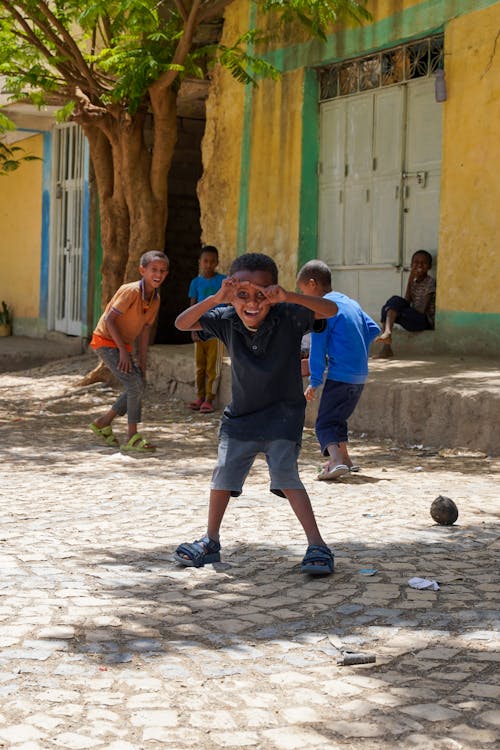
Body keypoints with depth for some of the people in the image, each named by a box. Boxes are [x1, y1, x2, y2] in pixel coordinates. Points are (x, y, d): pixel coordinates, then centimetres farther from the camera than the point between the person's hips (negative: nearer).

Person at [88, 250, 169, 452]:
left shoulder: (155, 299, 1)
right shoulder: (131, 291, -23)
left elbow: (144, 331, 7)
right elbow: (109, 319, -24)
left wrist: (142, 362, 4)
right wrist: (123, 351, -24)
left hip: (122, 344, 9)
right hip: (105, 341, -9)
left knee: (138, 385, 8)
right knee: (134, 384, -16)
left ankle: (103, 423, 25)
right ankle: (133, 439, -9)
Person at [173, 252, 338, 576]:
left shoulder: (288, 318, -19)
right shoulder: (227, 321, -11)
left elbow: (331, 310, -31)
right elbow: (182, 324, -20)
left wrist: (289, 296, -46)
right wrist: (216, 299, -36)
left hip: (282, 413, -4)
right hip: (241, 414, 4)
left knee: (285, 474, -18)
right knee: (223, 475, 10)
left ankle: (318, 546, -11)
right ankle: (211, 542, 29)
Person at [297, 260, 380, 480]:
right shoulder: (350, 303, 15)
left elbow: (317, 348, -12)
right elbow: (373, 330, 17)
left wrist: (314, 382, -11)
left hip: (340, 376, -8)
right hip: (360, 375, 8)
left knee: (324, 423, -8)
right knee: (338, 418, 25)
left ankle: (336, 461, -27)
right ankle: (344, 459, 34)